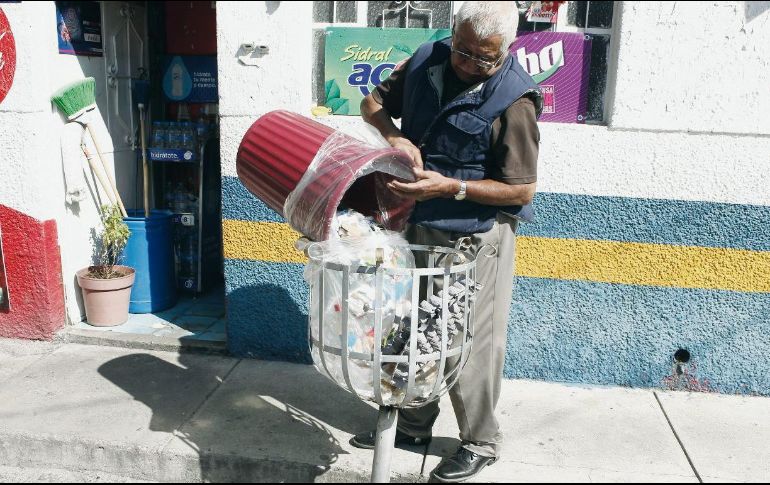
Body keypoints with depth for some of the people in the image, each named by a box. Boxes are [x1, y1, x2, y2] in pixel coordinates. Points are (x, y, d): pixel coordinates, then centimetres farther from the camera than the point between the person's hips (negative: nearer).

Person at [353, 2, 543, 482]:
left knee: (472, 339, 3)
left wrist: (450, 187, -25)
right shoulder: (427, 60, -2)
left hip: (477, 233, -6)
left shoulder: (514, 100, -19)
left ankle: (481, 442, 24)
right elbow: (373, 103, 10)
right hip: (420, 224, 7)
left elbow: (522, 190, -17)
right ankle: (414, 423, 37)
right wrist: (394, 135, -11)